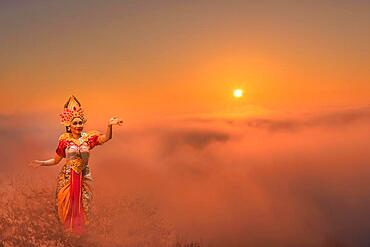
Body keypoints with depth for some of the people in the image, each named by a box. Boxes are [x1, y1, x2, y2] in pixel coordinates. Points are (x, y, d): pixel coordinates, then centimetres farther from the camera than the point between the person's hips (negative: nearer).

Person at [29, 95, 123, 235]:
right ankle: (66, 231, 32)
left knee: (82, 206, 13)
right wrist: (41, 163, -8)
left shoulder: (88, 137, -5)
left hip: (84, 177, 1)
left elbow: (106, 137, -21)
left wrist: (109, 125, -39)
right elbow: (56, 160, 5)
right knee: (66, 205, 10)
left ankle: (80, 231, 34)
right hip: (67, 177, -1)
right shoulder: (64, 140, -5)